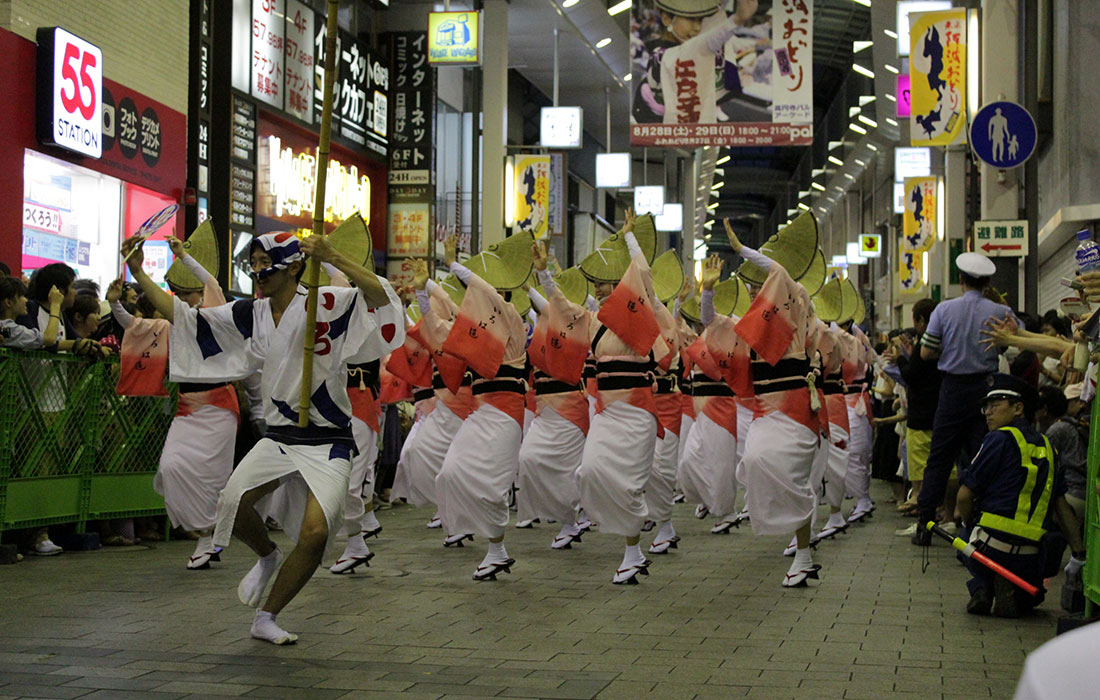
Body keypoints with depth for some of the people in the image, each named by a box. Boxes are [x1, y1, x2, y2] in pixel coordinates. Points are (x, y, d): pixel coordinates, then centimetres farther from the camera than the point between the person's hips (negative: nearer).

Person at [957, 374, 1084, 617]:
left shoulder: (1000, 439, -5)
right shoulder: (1045, 446, 12)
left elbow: (965, 496, -6)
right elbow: (1061, 505, 12)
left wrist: (970, 524, 14)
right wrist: (1079, 552, 16)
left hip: (991, 547, -4)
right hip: (1031, 558, 4)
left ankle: (981, 588, 3)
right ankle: (1012, 594, 1)